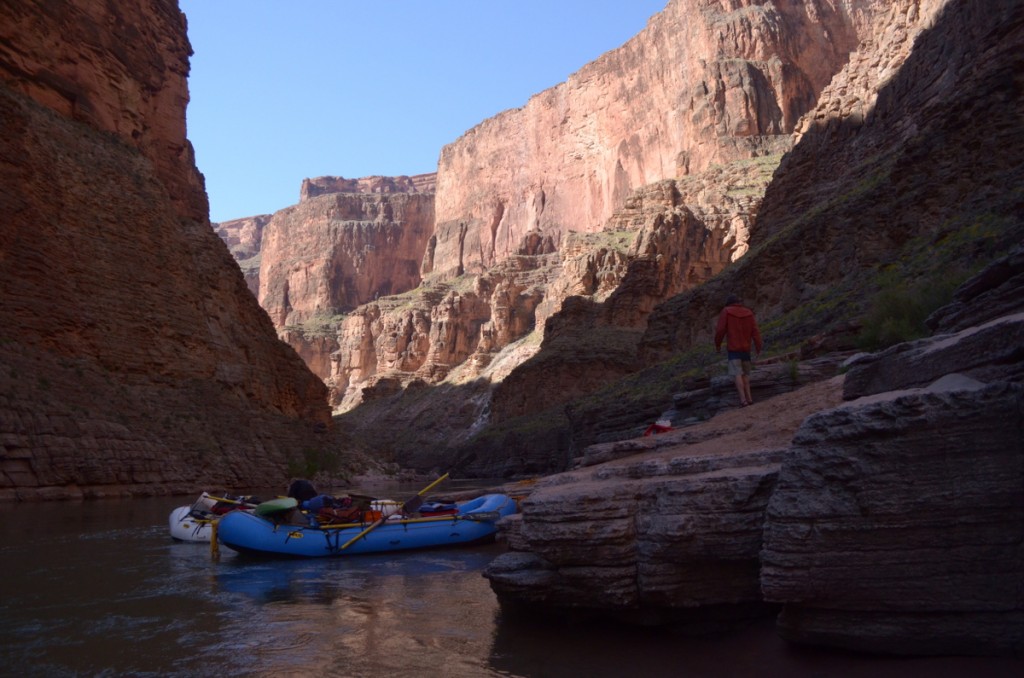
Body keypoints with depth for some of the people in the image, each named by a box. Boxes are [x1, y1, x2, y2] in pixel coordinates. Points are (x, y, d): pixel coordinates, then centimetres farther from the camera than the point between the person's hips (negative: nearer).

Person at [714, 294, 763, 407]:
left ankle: (743, 400, -17)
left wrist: (717, 344, 5)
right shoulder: (748, 313, 9)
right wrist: (758, 348, 3)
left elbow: (720, 330, -7)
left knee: (738, 374, -9)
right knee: (745, 373, 15)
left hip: (733, 348, -4)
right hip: (746, 348, 4)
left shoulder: (726, 312, -1)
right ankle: (749, 398, 11)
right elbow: (755, 331, 2)